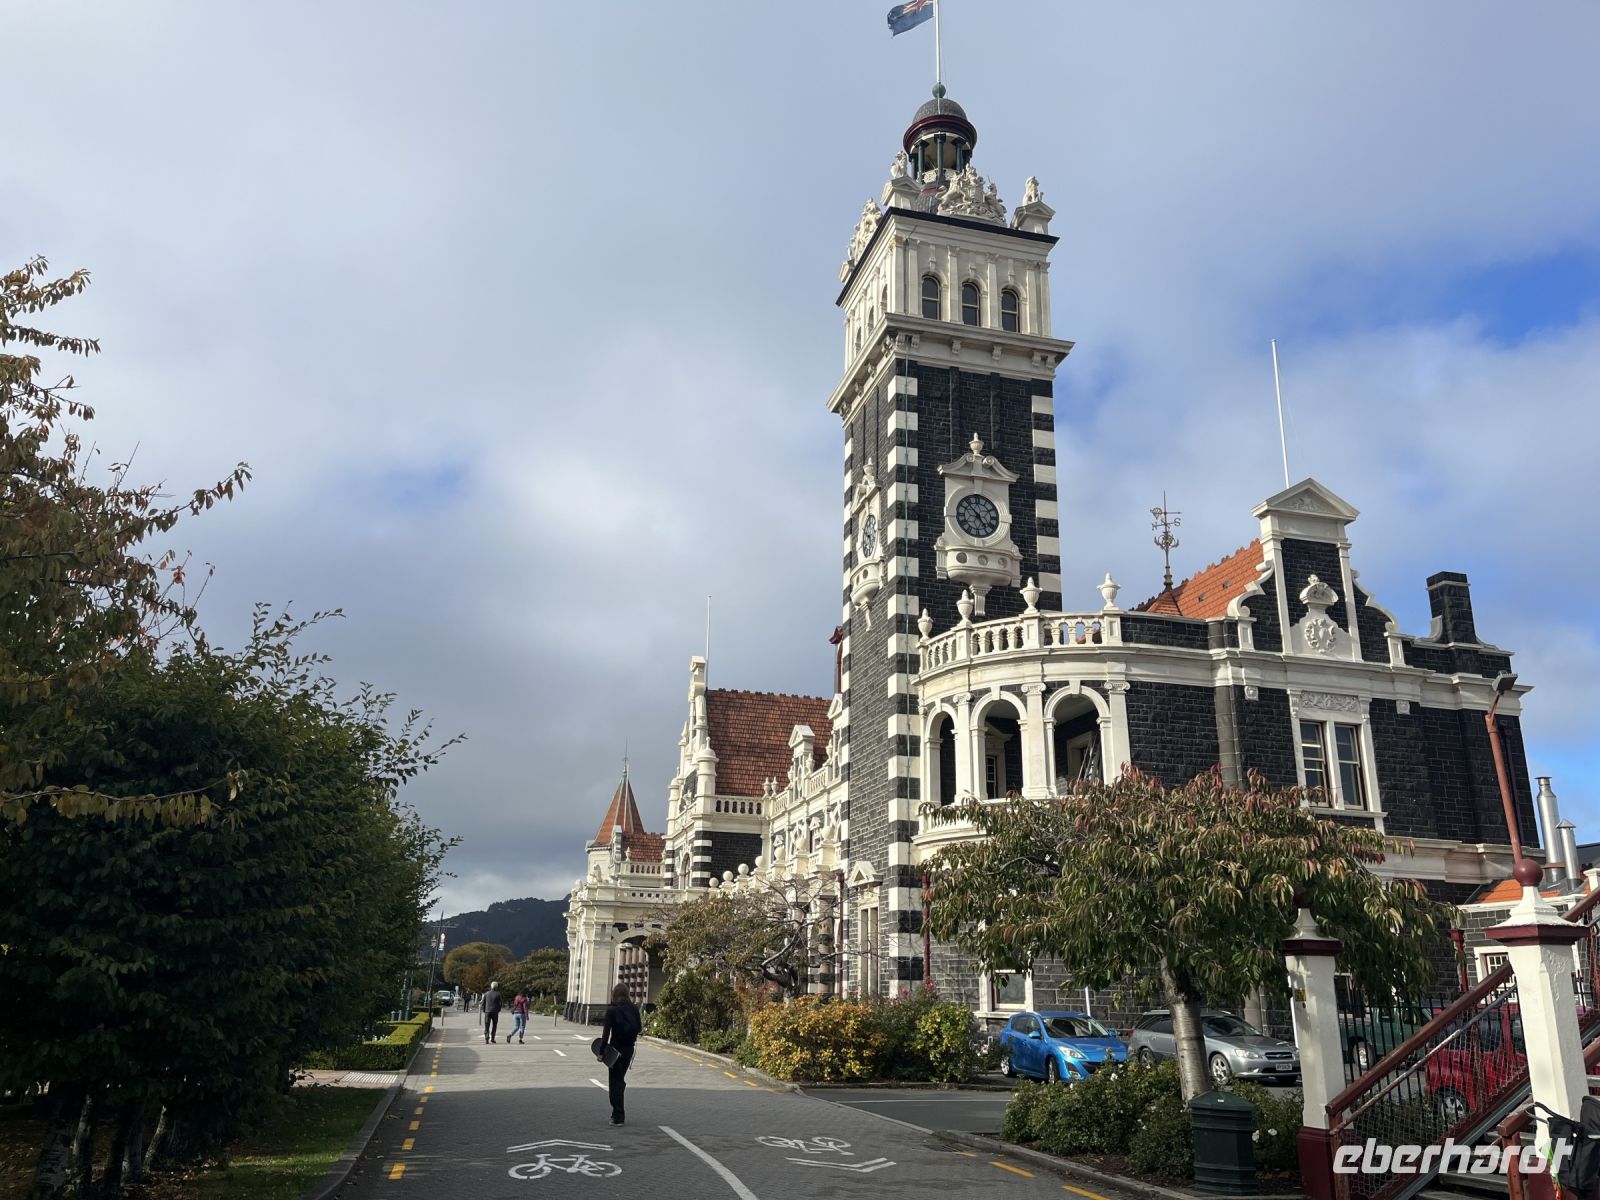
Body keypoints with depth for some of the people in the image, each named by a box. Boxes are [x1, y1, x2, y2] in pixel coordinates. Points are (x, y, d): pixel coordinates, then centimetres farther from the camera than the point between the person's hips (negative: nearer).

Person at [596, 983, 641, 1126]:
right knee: (620, 1079, 19)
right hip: (629, 1049, 5)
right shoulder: (634, 1009, 0)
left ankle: (618, 1117, 0)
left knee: (615, 1082, 3)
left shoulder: (612, 1011, -12)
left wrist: (601, 1052, -8)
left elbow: (606, 1032, -13)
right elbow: (639, 1028, 3)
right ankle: (617, 1113, 26)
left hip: (616, 1049, -5)